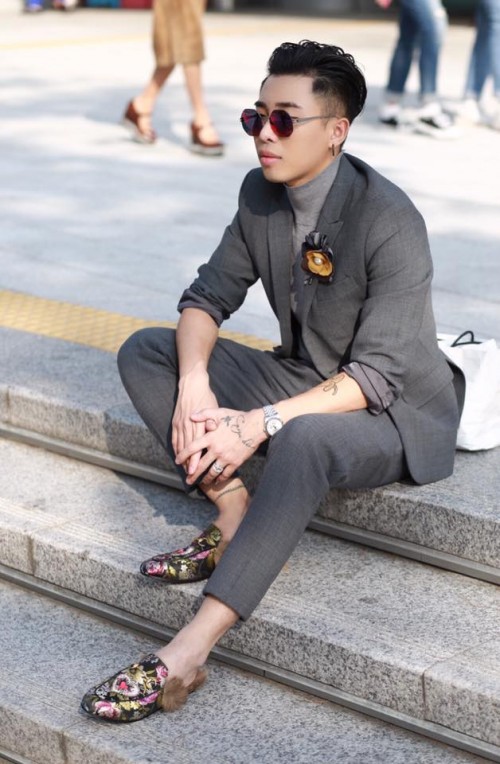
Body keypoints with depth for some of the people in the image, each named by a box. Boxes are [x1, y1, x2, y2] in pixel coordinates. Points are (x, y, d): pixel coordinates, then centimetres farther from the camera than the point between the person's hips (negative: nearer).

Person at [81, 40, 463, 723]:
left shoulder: (390, 222, -24)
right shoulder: (261, 194, -3)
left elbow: (377, 376, -27)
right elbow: (209, 296, 3)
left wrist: (260, 424, -34)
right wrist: (194, 383, -19)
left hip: (394, 413, -8)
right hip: (301, 379, 8)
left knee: (304, 439, -42)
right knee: (144, 352, -4)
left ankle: (188, 652, -40)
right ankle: (235, 516, -12)